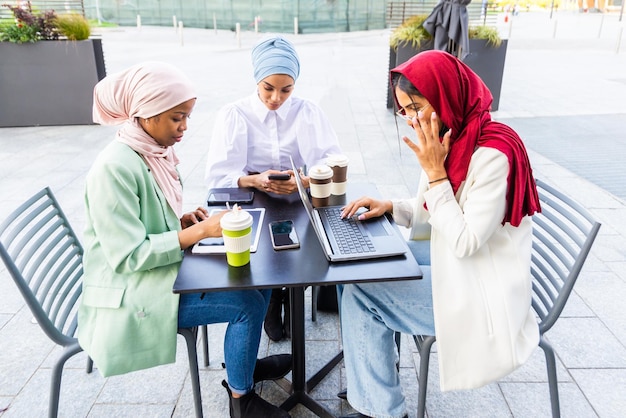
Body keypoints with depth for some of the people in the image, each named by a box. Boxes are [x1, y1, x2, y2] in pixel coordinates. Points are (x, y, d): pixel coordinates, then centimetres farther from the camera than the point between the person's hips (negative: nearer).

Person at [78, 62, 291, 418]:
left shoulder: (155, 151, 2)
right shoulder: (115, 168, -25)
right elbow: (128, 255, -26)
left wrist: (183, 220, -4)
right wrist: (201, 231, -28)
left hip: (164, 268, 9)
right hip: (131, 295, -8)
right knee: (249, 303, -16)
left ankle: (245, 362, 27)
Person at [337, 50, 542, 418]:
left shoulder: (491, 155, -25)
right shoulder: (452, 142, 3)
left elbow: (465, 242, -24)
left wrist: (434, 171, -24)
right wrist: (389, 207, -4)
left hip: (482, 299, -9)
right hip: (455, 275, 9)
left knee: (361, 295, -9)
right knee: (361, 287, 3)